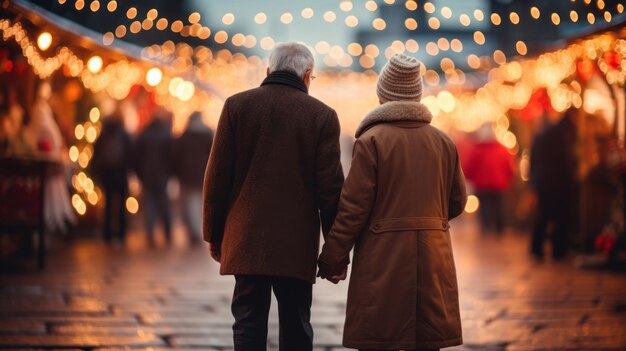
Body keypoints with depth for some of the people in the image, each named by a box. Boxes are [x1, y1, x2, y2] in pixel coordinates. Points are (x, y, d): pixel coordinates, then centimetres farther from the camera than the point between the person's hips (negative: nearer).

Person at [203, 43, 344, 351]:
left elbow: (217, 177, 1)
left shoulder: (237, 106, 2)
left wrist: (214, 236, 10)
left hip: (246, 242, 1)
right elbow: (330, 187, -3)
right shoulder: (323, 116, 0)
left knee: (249, 325, 3)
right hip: (298, 245, 0)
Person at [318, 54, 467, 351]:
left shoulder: (371, 141, -8)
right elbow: (456, 202, 13)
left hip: (383, 261, -5)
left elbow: (353, 207, -10)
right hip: (433, 261, 5)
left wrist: (333, 259, -2)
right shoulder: (444, 142, 7)